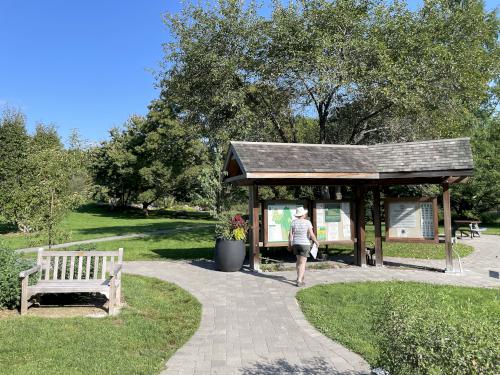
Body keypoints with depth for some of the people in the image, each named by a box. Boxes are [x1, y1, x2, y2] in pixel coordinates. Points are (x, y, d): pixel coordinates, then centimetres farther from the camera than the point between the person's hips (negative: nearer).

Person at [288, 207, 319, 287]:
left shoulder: (293, 222, -3)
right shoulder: (307, 222, -11)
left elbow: (290, 235, -4)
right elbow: (311, 234, -15)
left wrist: (289, 244, 7)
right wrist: (316, 241, 2)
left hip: (296, 244, 4)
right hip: (305, 244, -4)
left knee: (299, 260, 23)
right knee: (302, 263, -2)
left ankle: (299, 277, 31)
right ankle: (299, 281, -7)